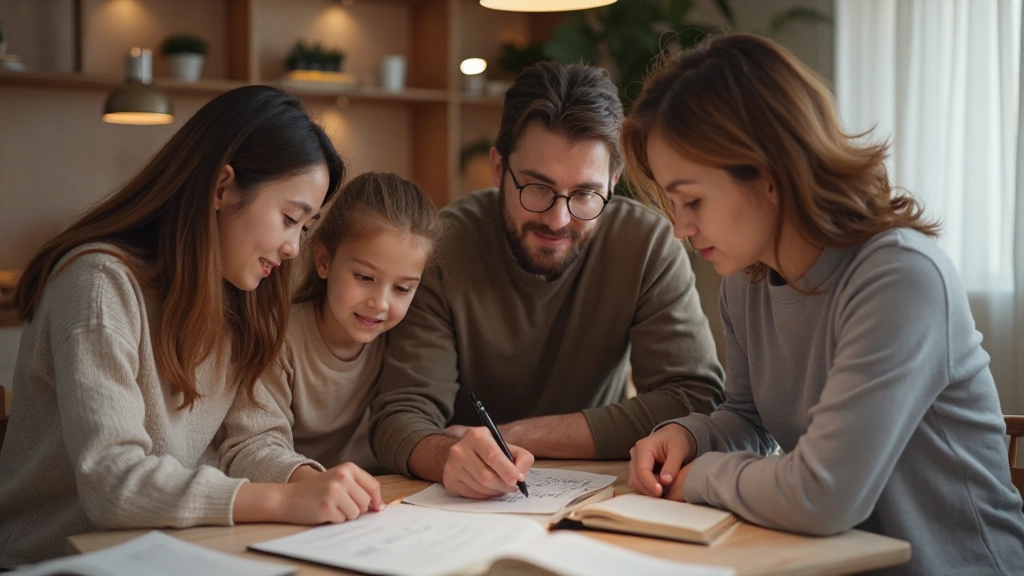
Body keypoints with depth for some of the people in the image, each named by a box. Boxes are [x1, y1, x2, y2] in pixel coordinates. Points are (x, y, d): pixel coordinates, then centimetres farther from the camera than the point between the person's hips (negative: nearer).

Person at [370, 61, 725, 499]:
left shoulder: (647, 244, -12)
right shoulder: (442, 246, -14)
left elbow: (695, 400, -17)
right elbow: (400, 417, -17)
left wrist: (516, 434, -20)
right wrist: (449, 457, -41)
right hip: (461, 512, 0)